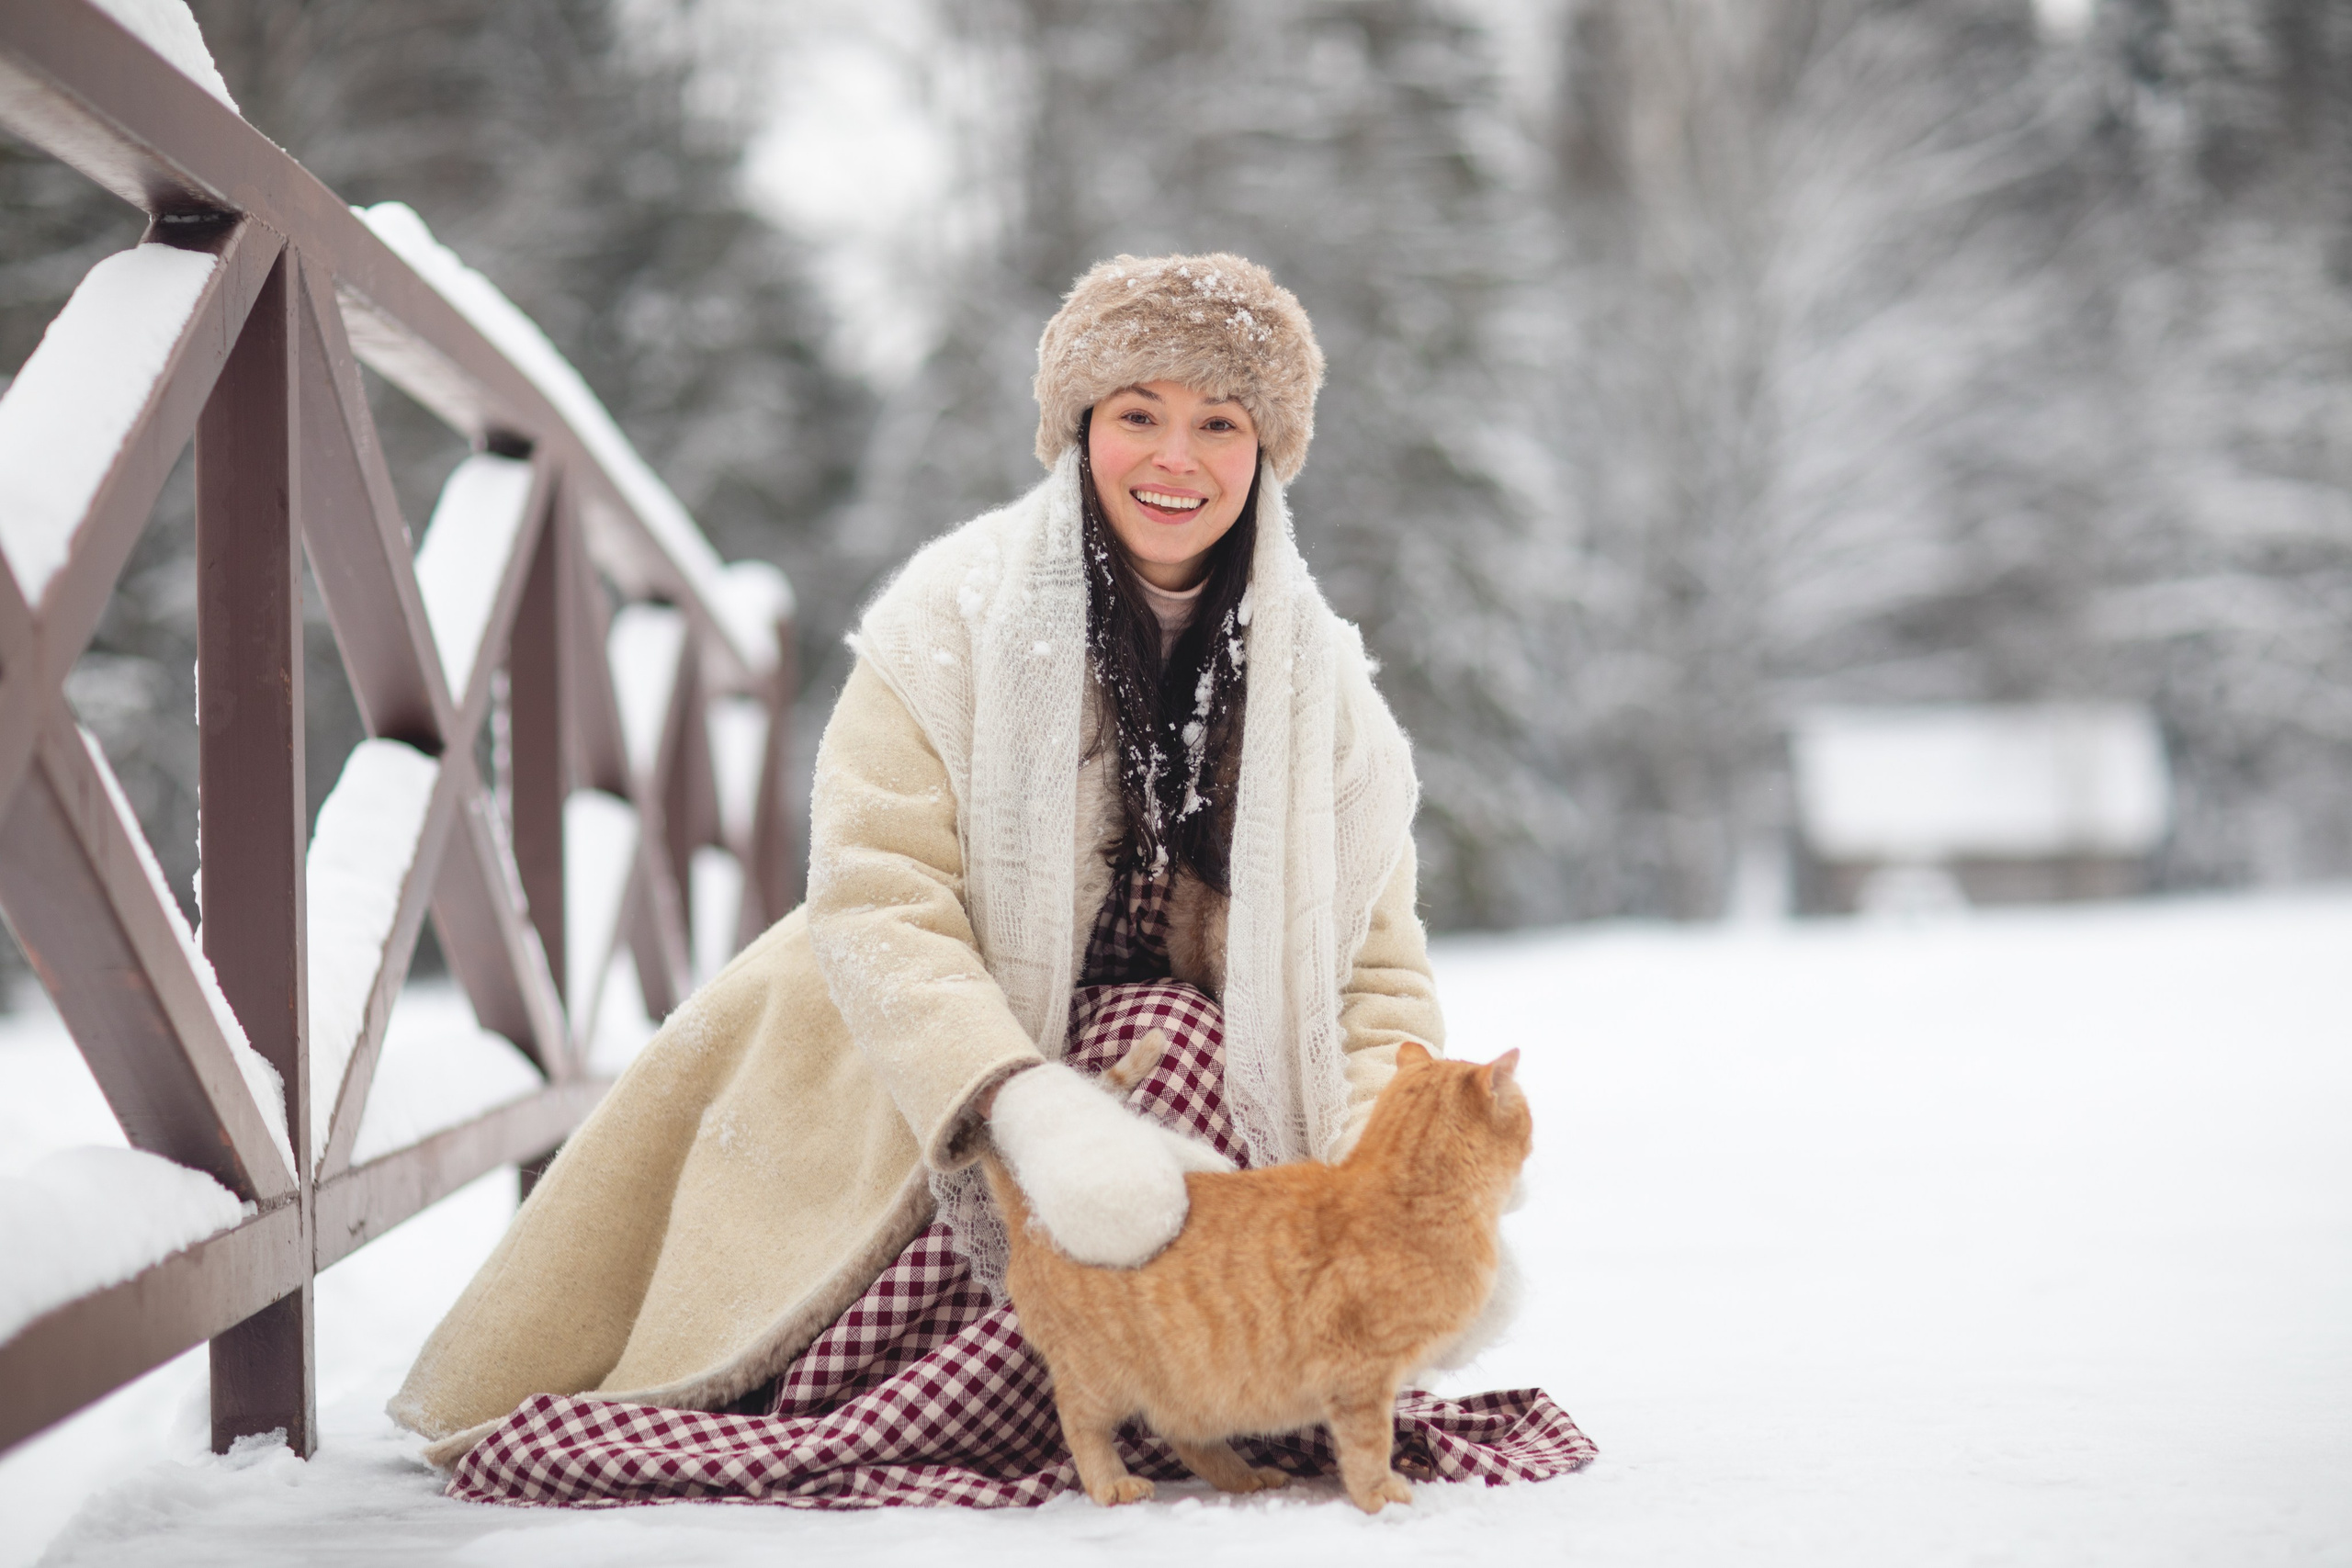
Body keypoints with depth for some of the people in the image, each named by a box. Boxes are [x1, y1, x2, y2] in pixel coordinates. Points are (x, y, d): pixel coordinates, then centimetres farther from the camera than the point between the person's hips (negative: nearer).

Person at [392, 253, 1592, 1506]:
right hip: (915, 1135, -2)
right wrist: (1030, 1109, -36)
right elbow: (875, 908, -20)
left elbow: (1376, 977, 1)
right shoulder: (952, 624, -8)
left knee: (1176, 1037, -27)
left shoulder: (1316, 680, 3)